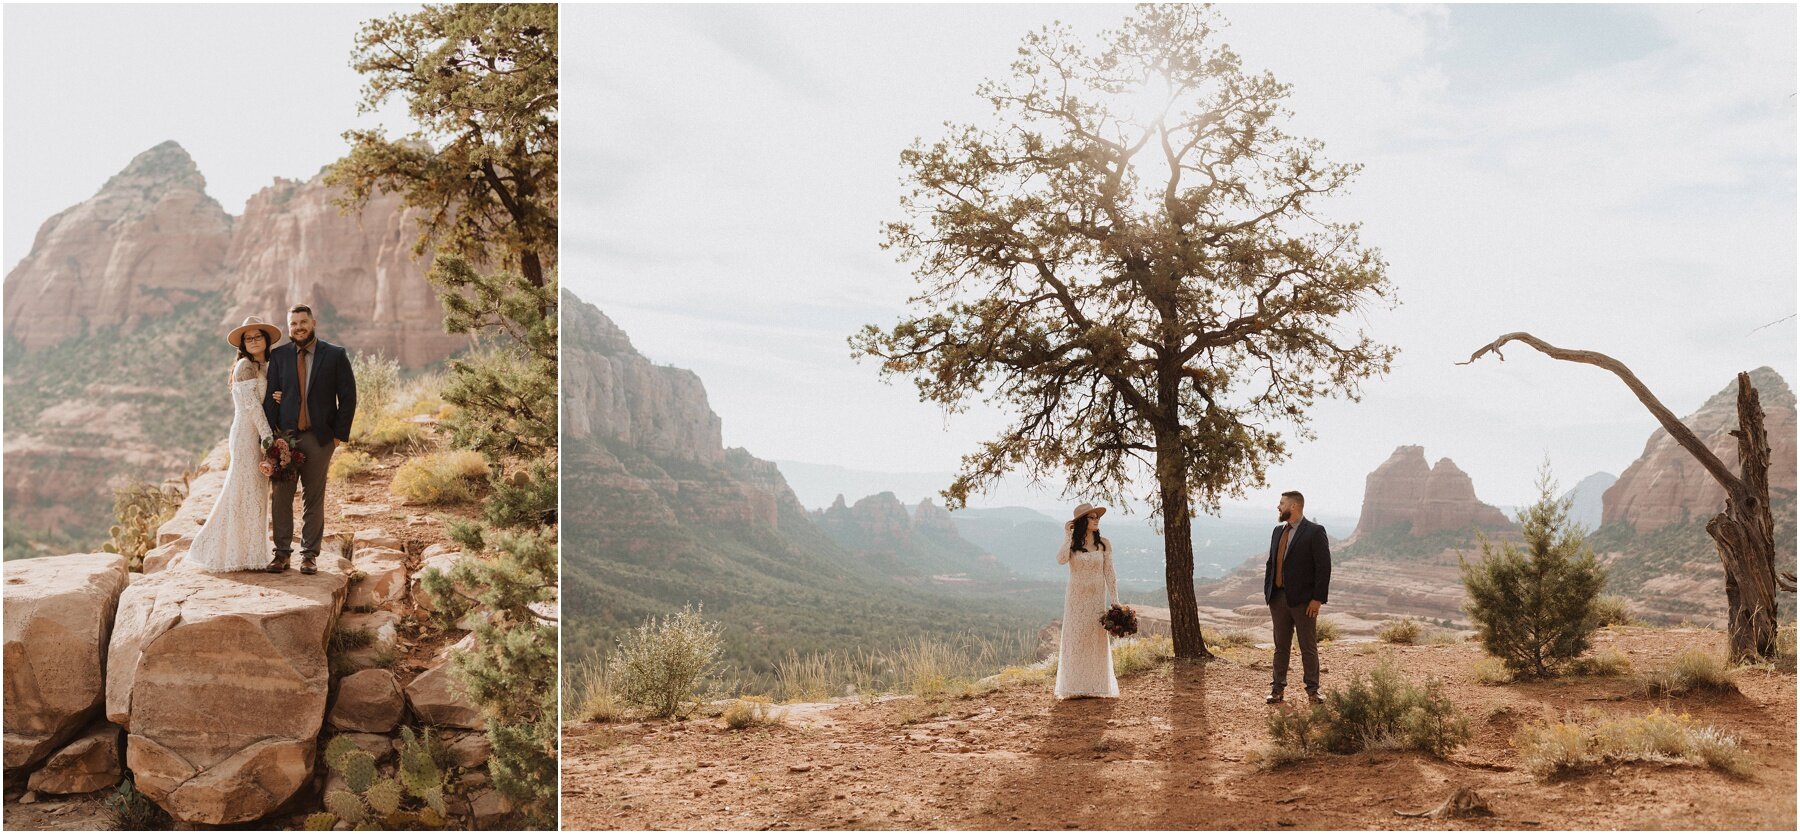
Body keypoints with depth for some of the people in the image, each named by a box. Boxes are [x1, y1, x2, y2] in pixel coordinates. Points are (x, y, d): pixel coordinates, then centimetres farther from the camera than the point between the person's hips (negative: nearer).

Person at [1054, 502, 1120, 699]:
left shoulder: (1103, 544, 1)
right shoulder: (1072, 543, -1)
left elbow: (1109, 573, 1)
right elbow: (1061, 560, -22)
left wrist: (1115, 601, -3)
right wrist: (1067, 537, -17)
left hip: (1097, 598, 1)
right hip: (1076, 598, -1)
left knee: (1096, 640, 1)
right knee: (1075, 640, 0)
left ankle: (1097, 687, 7)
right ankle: (1075, 687, 5)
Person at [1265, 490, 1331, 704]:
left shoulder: (1315, 532, -8)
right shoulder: (1278, 532, 13)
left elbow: (1324, 567, -12)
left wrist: (1317, 599, -15)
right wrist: (1267, 592, 8)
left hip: (1303, 600, -6)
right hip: (1278, 598, 6)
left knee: (1309, 648, 3)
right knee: (1281, 646, 10)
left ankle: (1312, 690, 11)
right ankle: (1277, 688, 15)